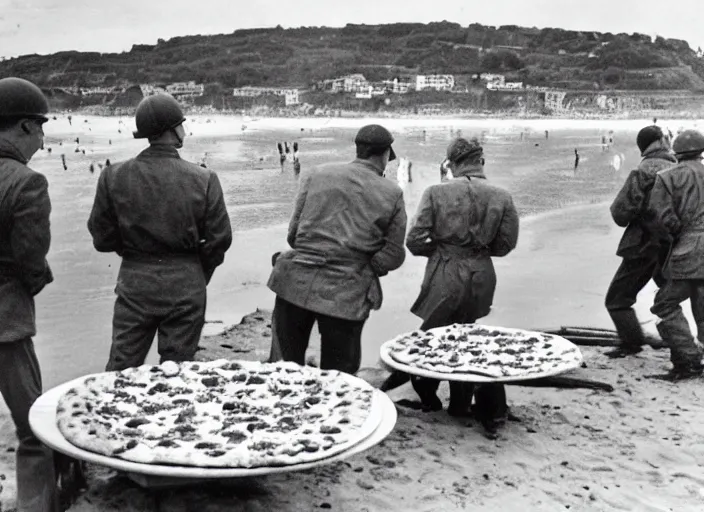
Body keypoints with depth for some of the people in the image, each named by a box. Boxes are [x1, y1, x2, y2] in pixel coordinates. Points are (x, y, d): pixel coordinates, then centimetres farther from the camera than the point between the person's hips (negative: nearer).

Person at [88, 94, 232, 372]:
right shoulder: (203, 179, -10)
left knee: (121, 369, 11)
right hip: (186, 285, -1)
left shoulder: (114, 177, -6)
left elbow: (102, 238, -1)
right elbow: (219, 239, -6)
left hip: (134, 282, 1)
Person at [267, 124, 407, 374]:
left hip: (296, 283, 2)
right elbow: (393, 256, -1)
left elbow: (293, 231, 5)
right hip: (347, 295, -2)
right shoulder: (392, 194, 0)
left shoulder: (316, 175, 5)